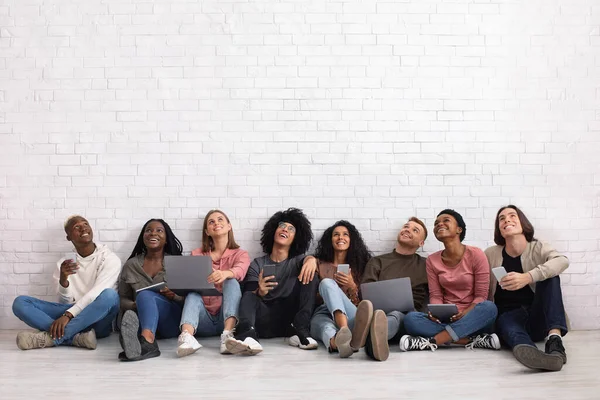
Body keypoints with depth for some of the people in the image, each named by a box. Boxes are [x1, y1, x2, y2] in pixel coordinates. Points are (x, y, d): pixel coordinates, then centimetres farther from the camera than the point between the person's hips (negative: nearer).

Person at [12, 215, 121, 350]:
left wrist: (67, 315, -26)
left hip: (98, 320, -3)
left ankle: (50, 337, -37)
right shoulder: (64, 263, 10)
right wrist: (63, 280, -18)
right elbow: (65, 303, 2)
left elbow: (96, 293, -14)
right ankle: (76, 338, -34)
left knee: (110, 294, -36)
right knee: (20, 302, -15)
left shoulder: (109, 258, -1)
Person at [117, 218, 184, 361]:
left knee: (145, 295, -32)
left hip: (173, 320, -2)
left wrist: (175, 296, -15)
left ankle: (146, 341, -60)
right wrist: (134, 305, -9)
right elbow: (122, 299, 14)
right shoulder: (131, 265, 16)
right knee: (130, 314, -33)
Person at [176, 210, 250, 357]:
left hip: (227, 317, -1)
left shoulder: (240, 254, 9)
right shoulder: (197, 254, 15)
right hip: (203, 319, 1)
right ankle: (186, 336, -57)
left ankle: (228, 334, -48)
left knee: (231, 282, -25)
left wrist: (225, 274, -41)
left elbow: (239, 271, -16)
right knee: (193, 293, -27)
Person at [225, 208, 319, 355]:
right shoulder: (257, 264, 13)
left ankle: (298, 331, -26)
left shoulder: (297, 261, 16)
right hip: (264, 323, 0)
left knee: (311, 276, -14)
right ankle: (248, 336, -54)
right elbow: (250, 296, 1)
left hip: (290, 318, 1)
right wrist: (260, 292, -23)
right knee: (249, 296, -27)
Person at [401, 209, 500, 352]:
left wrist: (464, 314, -24)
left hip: (471, 319, -2)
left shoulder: (476, 254, -4)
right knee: (410, 318, -26)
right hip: (444, 319, 2)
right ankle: (472, 340, -28)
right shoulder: (432, 260, 6)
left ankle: (432, 341, -33)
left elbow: (481, 295, -5)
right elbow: (435, 295, 5)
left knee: (489, 307, -35)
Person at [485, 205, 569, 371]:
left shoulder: (538, 248, 1)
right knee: (512, 330, -37)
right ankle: (531, 354, -74)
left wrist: (528, 277, -40)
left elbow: (562, 261, -23)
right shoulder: (490, 255, 4)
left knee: (549, 274, -22)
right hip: (508, 316, -1)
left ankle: (554, 337, -41)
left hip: (538, 318, 1)